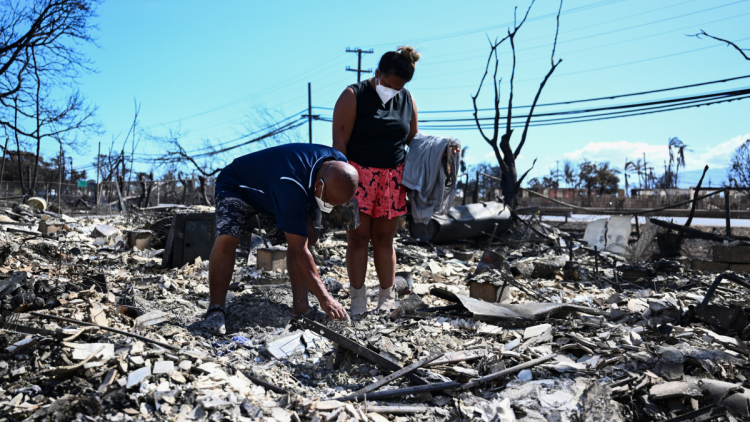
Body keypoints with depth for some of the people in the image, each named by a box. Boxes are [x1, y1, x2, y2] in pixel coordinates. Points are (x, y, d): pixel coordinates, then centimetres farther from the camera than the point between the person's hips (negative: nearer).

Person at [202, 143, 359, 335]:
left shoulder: (339, 166, -22)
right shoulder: (291, 185, -45)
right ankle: (216, 310, -19)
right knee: (226, 239, -30)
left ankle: (301, 306, -4)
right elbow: (298, 251, -40)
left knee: (307, 237, -10)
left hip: (269, 189, 7)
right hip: (237, 187, -7)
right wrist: (324, 297, -37)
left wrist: (307, 223, -10)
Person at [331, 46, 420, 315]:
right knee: (358, 237, -1)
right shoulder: (353, 96, -4)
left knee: (384, 239, 8)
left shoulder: (407, 100, 10)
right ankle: (358, 301, 10)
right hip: (358, 174, -3)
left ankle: (387, 300, 16)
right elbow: (339, 142, -9)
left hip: (392, 178, 4)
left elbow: (413, 138, 17)